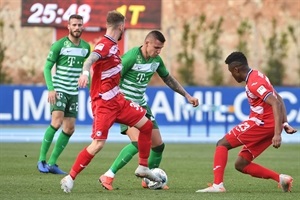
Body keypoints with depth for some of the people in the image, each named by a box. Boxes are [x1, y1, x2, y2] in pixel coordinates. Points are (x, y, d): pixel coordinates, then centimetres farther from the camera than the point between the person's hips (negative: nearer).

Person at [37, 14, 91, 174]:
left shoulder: (86, 47, 7)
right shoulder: (59, 45, -8)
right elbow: (47, 67, -8)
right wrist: (50, 89, -18)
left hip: (73, 92, 6)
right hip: (58, 90, -6)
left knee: (69, 129, 2)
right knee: (57, 121, -22)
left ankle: (52, 163, 10)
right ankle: (42, 159, -14)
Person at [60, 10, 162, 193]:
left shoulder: (114, 46, 12)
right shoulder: (104, 45, -16)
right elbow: (91, 59, -37)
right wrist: (85, 72, -56)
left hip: (117, 99, 9)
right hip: (104, 103, -9)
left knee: (146, 125, 10)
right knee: (98, 144, -15)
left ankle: (143, 168, 22)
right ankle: (70, 178, -7)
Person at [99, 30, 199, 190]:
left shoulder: (156, 60, 3)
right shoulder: (131, 57, -20)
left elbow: (168, 78, 20)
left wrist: (187, 95, 18)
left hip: (141, 105, 8)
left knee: (158, 145, 6)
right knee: (138, 143, -25)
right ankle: (108, 176, -18)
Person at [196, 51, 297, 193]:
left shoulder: (254, 82, -16)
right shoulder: (256, 77, 16)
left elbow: (276, 104, -25)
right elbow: (279, 100, 21)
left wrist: (277, 134, -31)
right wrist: (285, 124, 15)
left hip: (262, 123, -10)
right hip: (269, 126, 10)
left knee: (222, 144, -5)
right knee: (240, 164, 11)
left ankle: (217, 185, -16)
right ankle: (281, 178, 4)